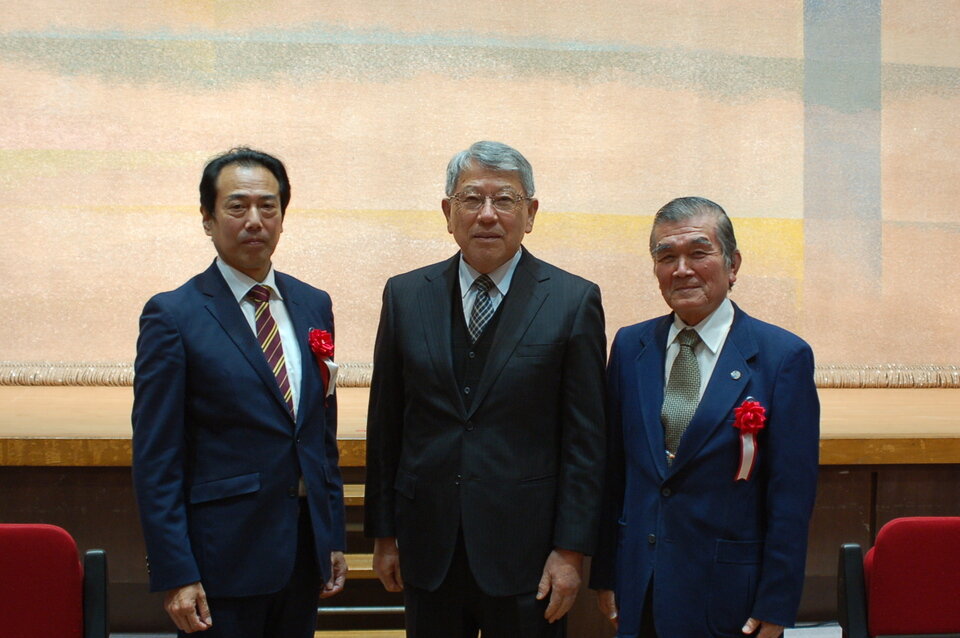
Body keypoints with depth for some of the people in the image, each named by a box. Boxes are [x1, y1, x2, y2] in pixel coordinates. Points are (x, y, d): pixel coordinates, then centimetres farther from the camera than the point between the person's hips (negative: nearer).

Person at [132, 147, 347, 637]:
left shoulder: (313, 306, 8)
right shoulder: (173, 316, -9)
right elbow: (155, 462, -10)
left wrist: (334, 536, 11)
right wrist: (174, 576, -13)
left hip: (306, 548, 5)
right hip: (223, 557, -5)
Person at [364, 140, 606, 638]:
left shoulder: (573, 301, -3)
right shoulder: (406, 296, 4)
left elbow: (585, 438, -4)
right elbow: (385, 425, 7)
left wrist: (570, 550, -7)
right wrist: (383, 534, 7)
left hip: (524, 552, -2)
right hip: (428, 550, 3)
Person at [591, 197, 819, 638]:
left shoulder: (784, 356, -8)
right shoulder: (630, 346, 5)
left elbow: (792, 495, -8)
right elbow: (613, 470, 7)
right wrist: (605, 575, 5)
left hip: (728, 598, -3)